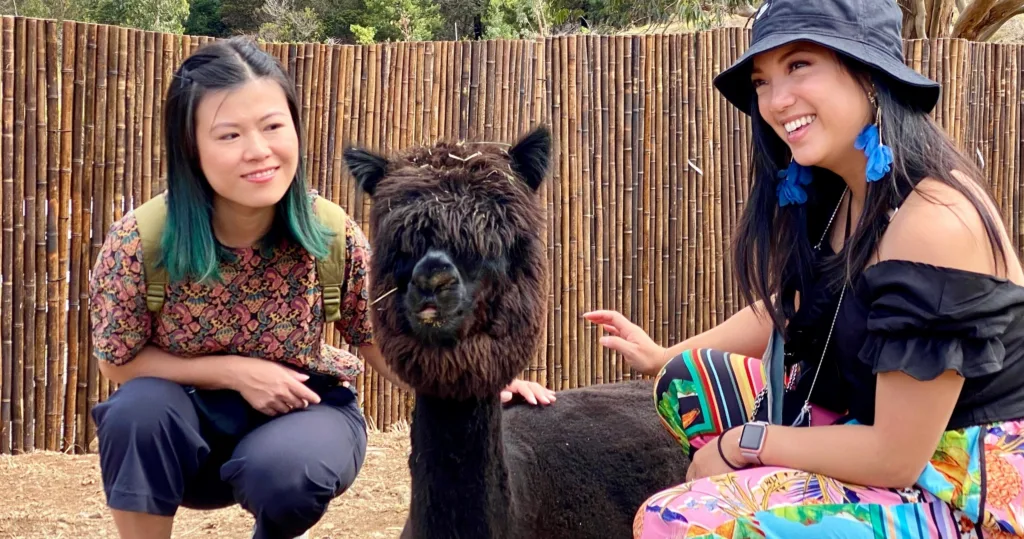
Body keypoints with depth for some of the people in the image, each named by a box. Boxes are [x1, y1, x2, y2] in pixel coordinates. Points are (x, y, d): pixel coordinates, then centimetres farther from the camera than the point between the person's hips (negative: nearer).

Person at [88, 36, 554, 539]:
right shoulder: (138, 241, -23)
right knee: (138, 409, -31)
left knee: (282, 470, -32)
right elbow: (119, 360, -10)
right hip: (193, 419, 0)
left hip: (306, 413, 0)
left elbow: (384, 344, -9)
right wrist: (234, 370, -23)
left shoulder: (332, 235, -21)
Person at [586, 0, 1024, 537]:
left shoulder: (935, 222, -26)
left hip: (968, 495, -9)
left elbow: (895, 457, -23)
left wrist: (743, 443, -11)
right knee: (687, 379, 14)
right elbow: (788, 307, 22)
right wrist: (664, 357, 22)